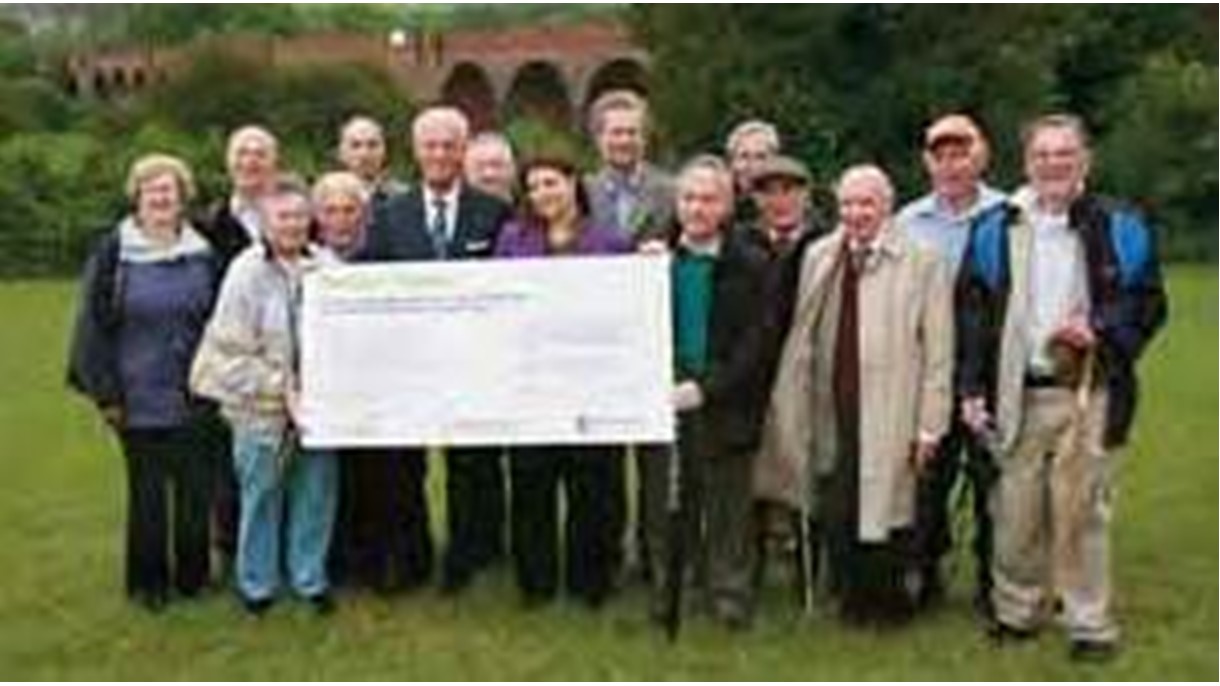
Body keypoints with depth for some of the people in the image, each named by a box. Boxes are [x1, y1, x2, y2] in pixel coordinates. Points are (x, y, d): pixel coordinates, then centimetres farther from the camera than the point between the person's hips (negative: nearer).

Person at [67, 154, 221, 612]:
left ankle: (193, 574, 24)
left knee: (196, 490, 8)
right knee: (147, 493, 7)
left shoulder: (202, 256, 4)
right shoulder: (113, 254, -4)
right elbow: (93, 327, -3)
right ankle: (147, 581, 21)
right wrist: (106, 393, -6)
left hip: (193, 399, 2)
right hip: (139, 399, -2)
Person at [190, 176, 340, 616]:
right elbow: (232, 349, -9)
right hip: (263, 408, -3)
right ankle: (256, 585, 26)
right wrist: (282, 389, -12)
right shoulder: (246, 272, -9)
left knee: (316, 491, 11)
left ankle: (310, 579, 28)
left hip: (317, 403, 3)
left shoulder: (326, 266, -2)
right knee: (261, 494, 9)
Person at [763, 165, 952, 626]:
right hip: (832, 411, 4)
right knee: (835, 513, 8)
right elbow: (799, 338, 9)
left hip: (889, 416, -3)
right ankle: (851, 599, 27)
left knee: (886, 511, 3)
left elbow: (938, 350, -4)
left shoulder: (921, 261, -3)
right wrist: (786, 409, 3)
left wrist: (930, 424, -8)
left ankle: (887, 599, 23)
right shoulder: (818, 258, 9)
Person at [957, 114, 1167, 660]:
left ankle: (1090, 623, 13)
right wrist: (972, 388, 0)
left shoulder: (1120, 229, 3)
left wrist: (1101, 331, -13)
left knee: (1082, 511, 1)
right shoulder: (995, 230, 7)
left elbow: (1149, 303, 5)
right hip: (1017, 395, 2)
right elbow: (972, 311, 6)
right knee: (1016, 512, 6)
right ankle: (1016, 611, 22)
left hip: (1088, 394, -2)